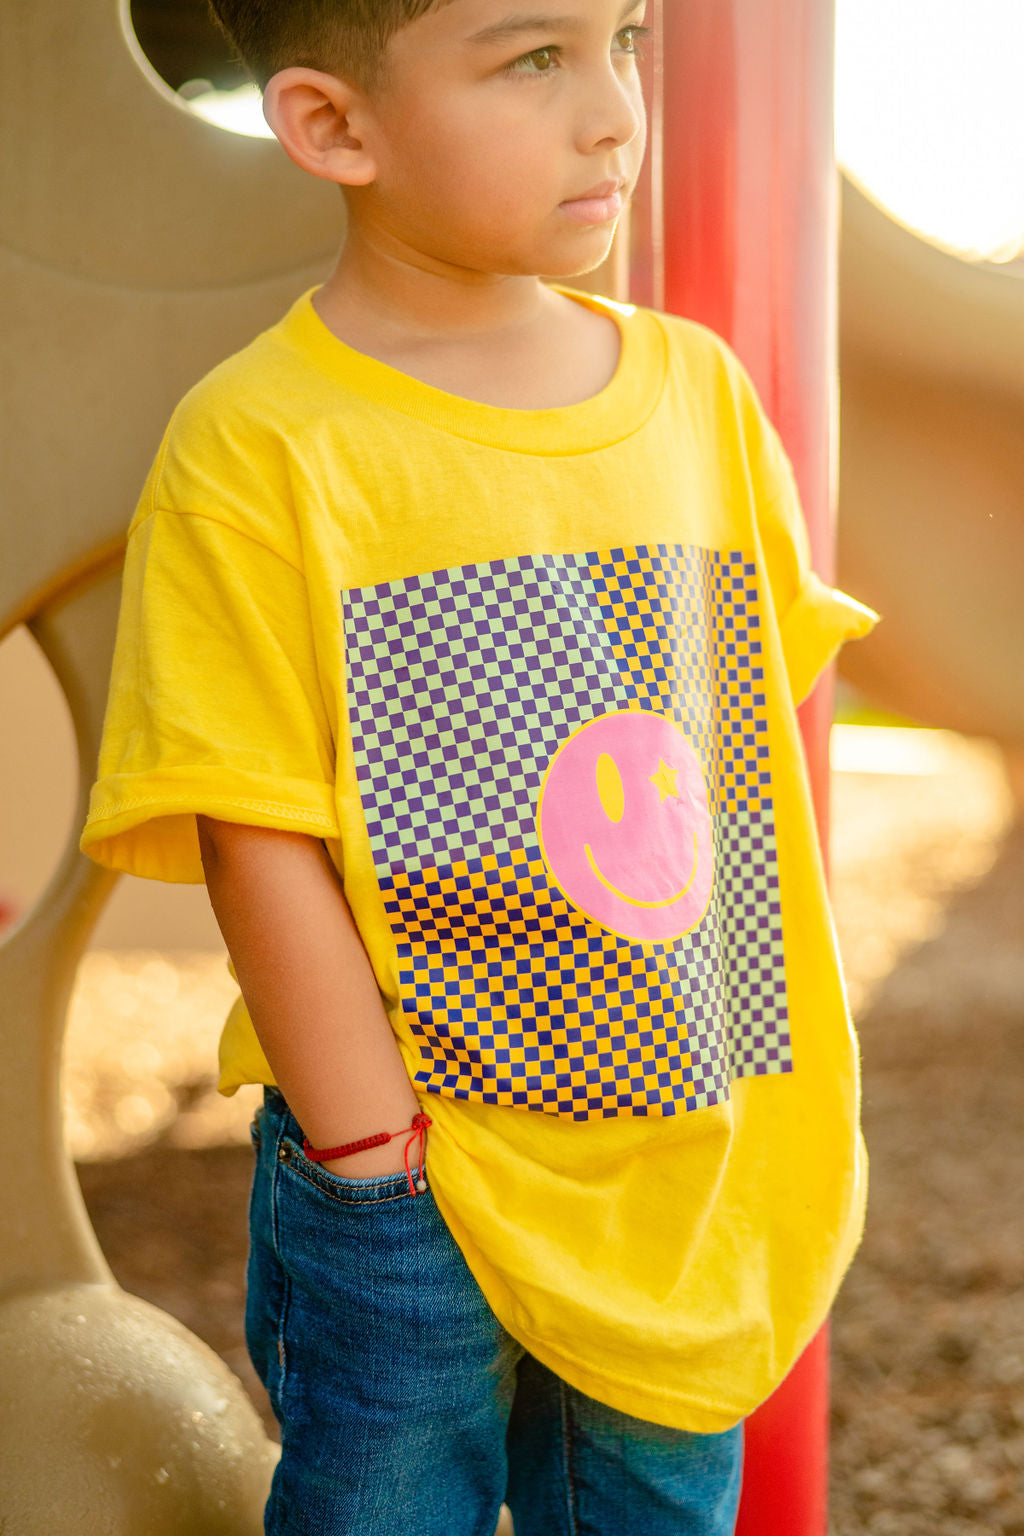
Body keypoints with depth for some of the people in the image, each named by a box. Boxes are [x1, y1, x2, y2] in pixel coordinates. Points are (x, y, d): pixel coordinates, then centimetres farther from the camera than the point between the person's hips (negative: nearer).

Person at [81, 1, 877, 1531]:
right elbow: (261, 848, -15)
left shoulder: (698, 388, 1)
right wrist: (376, 1162, -13)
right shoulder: (258, 452, -16)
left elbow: (752, 737, 7)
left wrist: (781, 1111, 5)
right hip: (408, 1190, -4)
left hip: (695, 1165, 5)